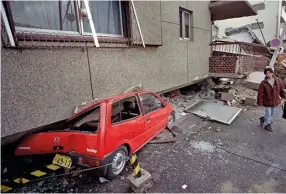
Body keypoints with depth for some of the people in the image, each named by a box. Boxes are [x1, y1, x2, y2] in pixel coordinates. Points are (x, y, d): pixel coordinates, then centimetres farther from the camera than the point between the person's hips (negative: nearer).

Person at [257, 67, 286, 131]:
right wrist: (260, 102, -13)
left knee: (273, 113, 17)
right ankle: (267, 125, 25)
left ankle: (263, 119, 40)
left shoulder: (278, 81, -3)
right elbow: (260, 94, -13)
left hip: (275, 101, 5)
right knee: (268, 114, 5)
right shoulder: (263, 83, -16)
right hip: (267, 102, -5)